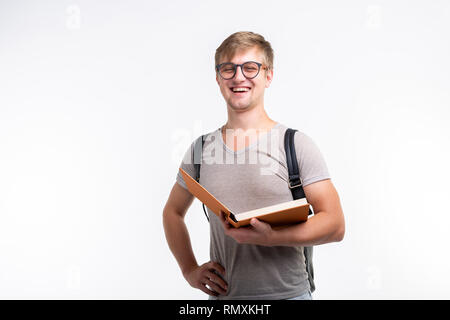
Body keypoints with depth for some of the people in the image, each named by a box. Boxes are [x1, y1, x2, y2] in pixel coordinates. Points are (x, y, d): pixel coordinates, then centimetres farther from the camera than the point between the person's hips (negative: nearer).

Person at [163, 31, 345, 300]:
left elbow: (335, 225, -10)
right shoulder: (201, 149, 4)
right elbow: (173, 212, 17)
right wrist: (189, 269, 5)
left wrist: (271, 237, -23)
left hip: (286, 293, -2)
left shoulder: (296, 144, -7)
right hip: (222, 294, 3)